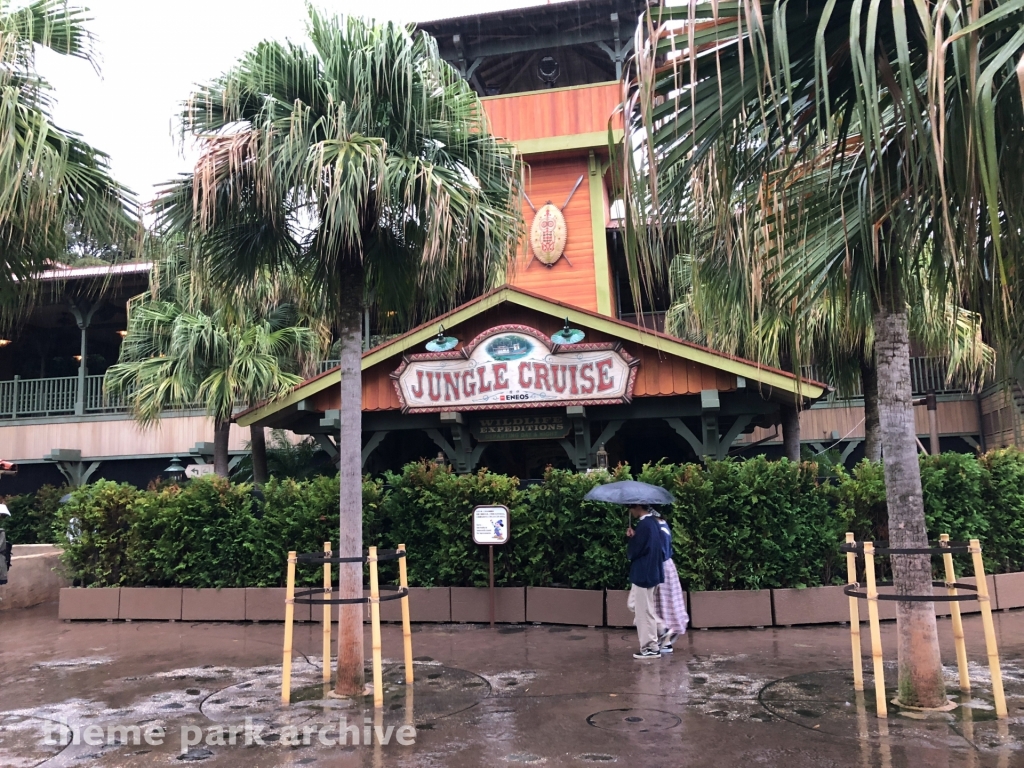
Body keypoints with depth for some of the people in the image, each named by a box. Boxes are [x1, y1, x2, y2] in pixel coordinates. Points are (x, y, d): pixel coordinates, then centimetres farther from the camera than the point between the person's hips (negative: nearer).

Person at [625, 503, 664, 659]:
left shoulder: (644, 525, -21)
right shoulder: (652, 522, 9)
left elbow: (633, 551, -19)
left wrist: (631, 538, -1)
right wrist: (634, 537, 1)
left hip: (643, 574, -10)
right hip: (649, 571, 10)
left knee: (644, 611, 0)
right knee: (635, 606, 19)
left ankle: (651, 648, 9)